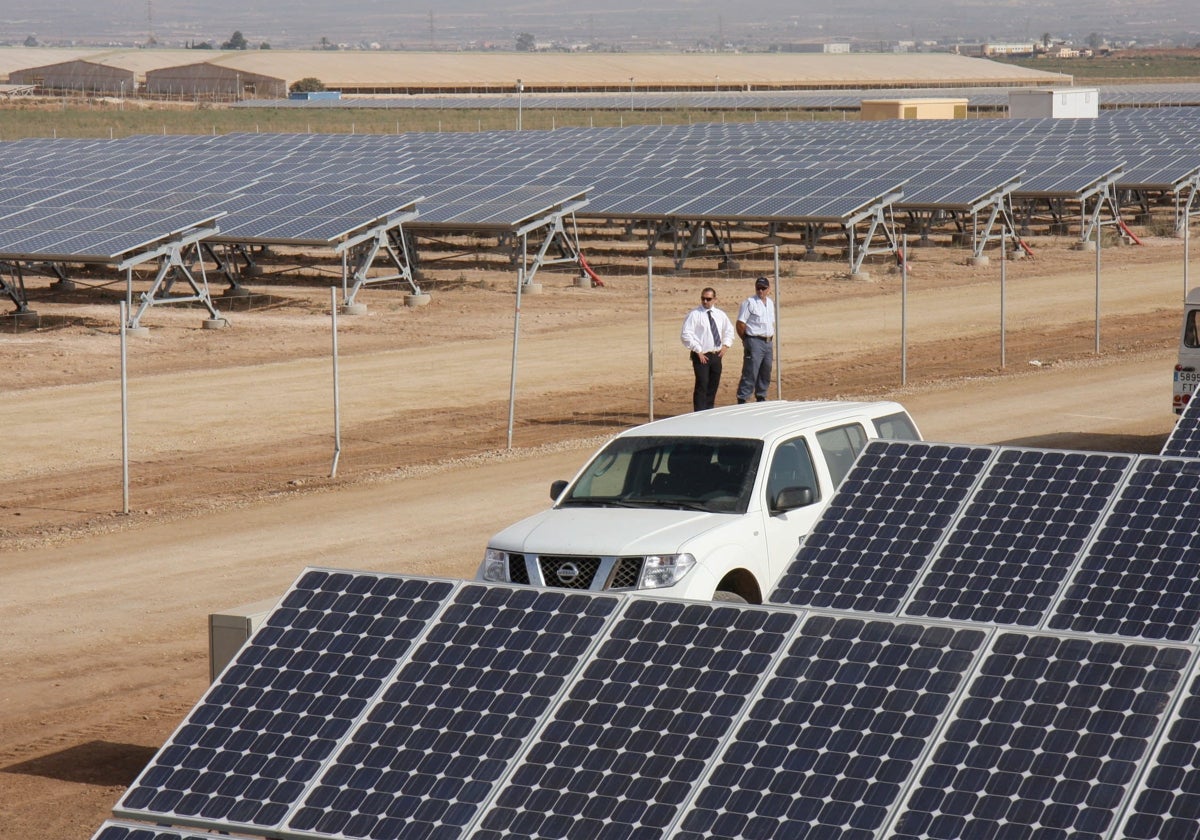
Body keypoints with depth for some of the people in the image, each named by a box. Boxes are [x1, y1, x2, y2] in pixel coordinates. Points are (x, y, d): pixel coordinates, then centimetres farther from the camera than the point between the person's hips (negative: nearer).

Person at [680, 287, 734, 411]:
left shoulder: (720, 315, 10)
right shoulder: (694, 314, -7)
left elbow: (729, 330, 25)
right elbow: (686, 334, -12)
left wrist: (725, 345, 8)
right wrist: (698, 351, -15)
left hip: (716, 355, 6)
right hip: (702, 356, -6)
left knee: (713, 386, 11)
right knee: (702, 386, -12)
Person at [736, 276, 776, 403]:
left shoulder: (770, 303, 14)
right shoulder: (749, 302, -9)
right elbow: (740, 324, -10)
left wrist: (771, 341, 15)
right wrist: (746, 341, -6)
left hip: (768, 342, 7)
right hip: (755, 342, -7)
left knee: (766, 373, 12)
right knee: (750, 373, -10)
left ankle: (761, 398, 23)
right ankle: (742, 400, -9)